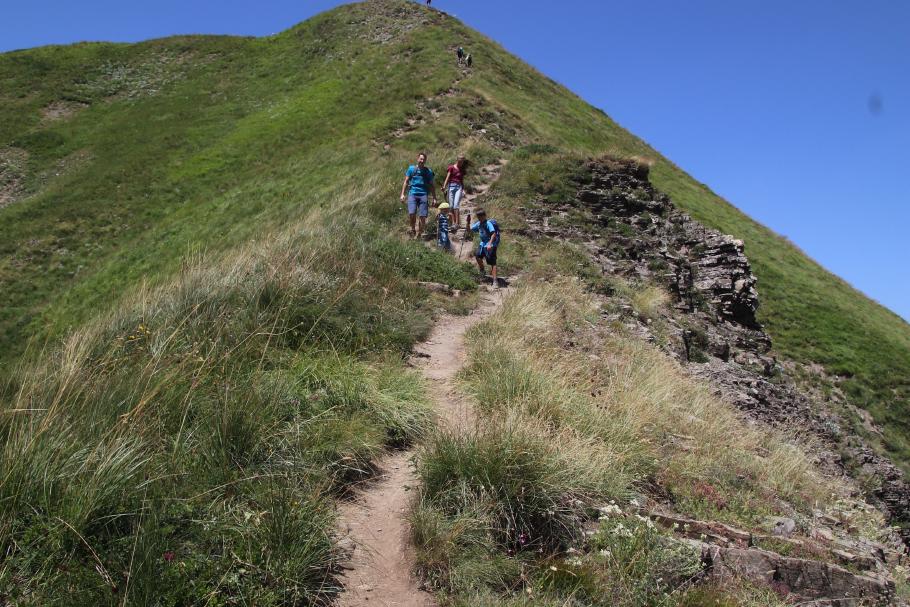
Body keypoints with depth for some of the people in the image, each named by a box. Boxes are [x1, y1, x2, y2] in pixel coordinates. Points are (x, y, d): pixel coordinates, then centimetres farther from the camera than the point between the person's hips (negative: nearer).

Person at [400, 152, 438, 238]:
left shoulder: (428, 171, 11)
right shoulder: (411, 168, 9)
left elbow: (432, 185, 15)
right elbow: (406, 182, 11)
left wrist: (434, 198, 10)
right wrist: (402, 194, 3)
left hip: (423, 195, 1)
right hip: (412, 193, -1)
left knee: (423, 216, -8)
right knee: (411, 213, -20)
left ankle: (420, 233, 10)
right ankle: (413, 229, 4)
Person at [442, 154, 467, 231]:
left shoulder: (462, 170, 14)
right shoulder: (451, 167, 4)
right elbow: (447, 178, -2)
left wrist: (463, 189, 9)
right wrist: (444, 187, -13)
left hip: (459, 187, 1)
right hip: (451, 186, -1)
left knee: (456, 205, -15)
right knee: (451, 206, 0)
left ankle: (457, 223, -17)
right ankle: (453, 223, 6)